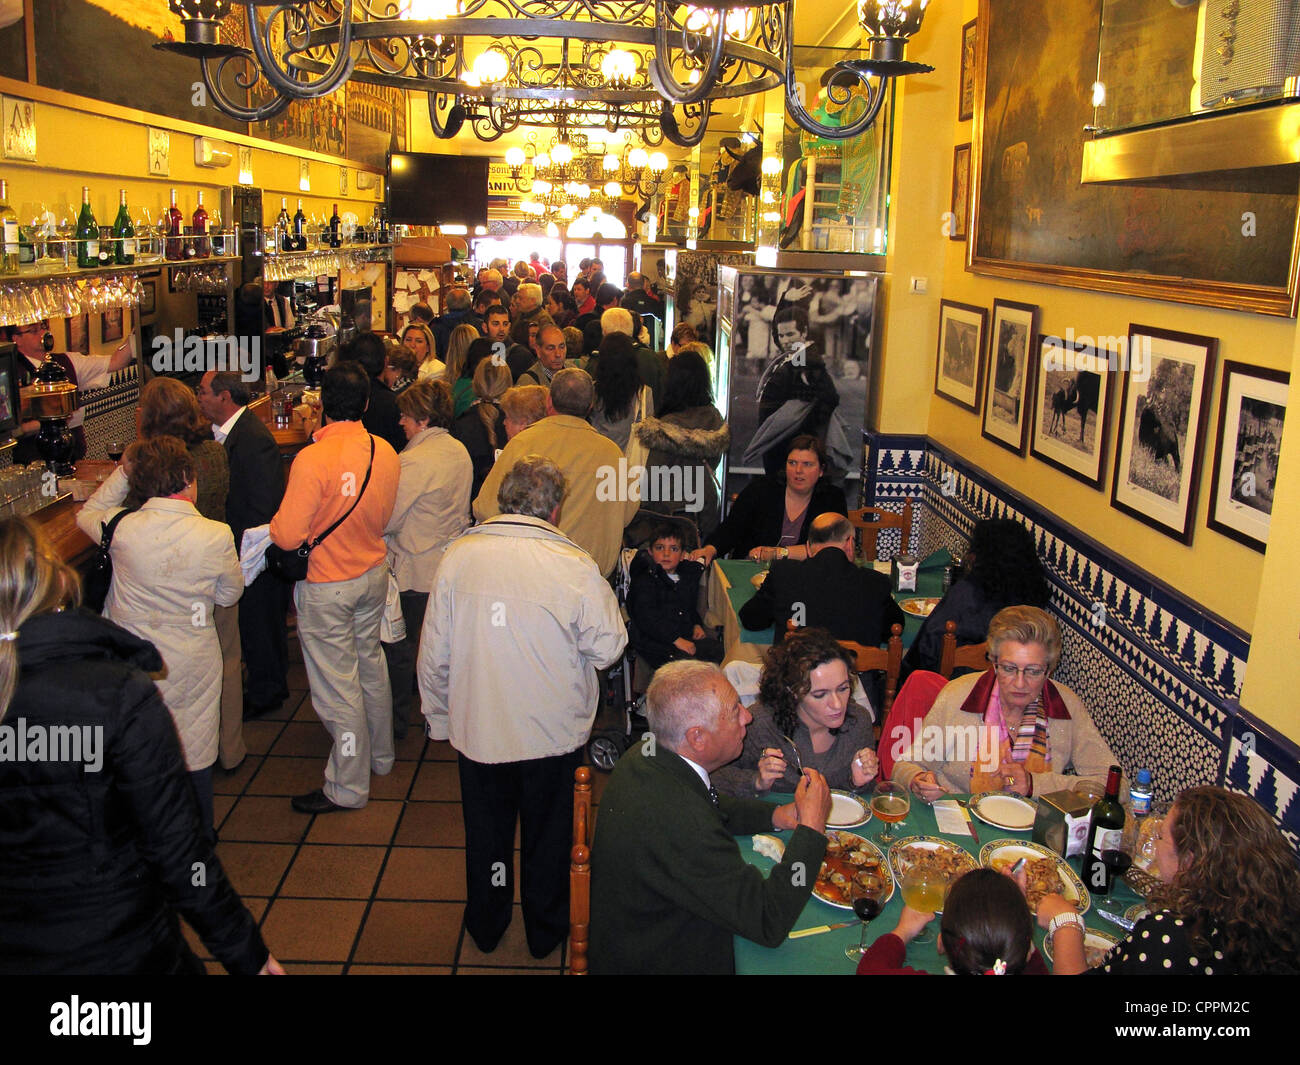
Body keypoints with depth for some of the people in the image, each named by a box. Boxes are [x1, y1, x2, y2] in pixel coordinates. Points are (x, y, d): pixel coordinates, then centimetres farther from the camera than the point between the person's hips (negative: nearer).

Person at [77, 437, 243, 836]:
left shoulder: (121, 527, -15)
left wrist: (122, 474, 5)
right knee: (194, 758, 15)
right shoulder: (217, 536, -19)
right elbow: (229, 595, -3)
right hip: (192, 665, -1)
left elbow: (86, 514, 10)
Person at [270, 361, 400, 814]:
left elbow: (288, 535, -22)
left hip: (326, 585, -6)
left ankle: (349, 786, 17)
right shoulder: (386, 453, -6)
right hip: (374, 573, 6)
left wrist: (275, 522, -1)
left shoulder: (313, 459, -25)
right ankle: (379, 755, 40)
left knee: (337, 685, 5)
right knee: (370, 664, 22)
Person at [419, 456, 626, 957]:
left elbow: (434, 653, -4)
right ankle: (545, 932, 40)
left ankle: (485, 927, 43)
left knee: (486, 833, 23)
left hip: (476, 729, 2)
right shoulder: (575, 566, -18)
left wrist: (439, 717, 10)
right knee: (547, 836, 20)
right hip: (554, 732, -2)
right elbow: (607, 648, -13)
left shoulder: (459, 556, -11)